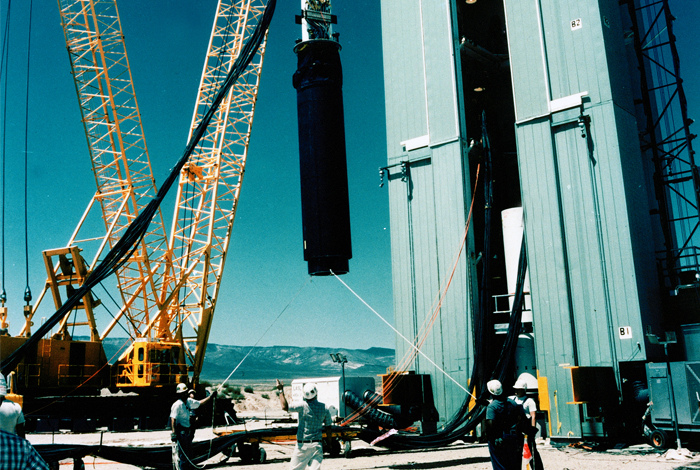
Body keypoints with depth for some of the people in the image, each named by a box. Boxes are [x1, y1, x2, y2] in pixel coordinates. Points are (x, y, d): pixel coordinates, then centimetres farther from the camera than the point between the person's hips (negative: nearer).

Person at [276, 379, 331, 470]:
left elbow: (285, 407, -19)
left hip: (302, 445, -3)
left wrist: (281, 391, -10)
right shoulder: (324, 408, 0)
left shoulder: (303, 405, -14)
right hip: (317, 445, 3)